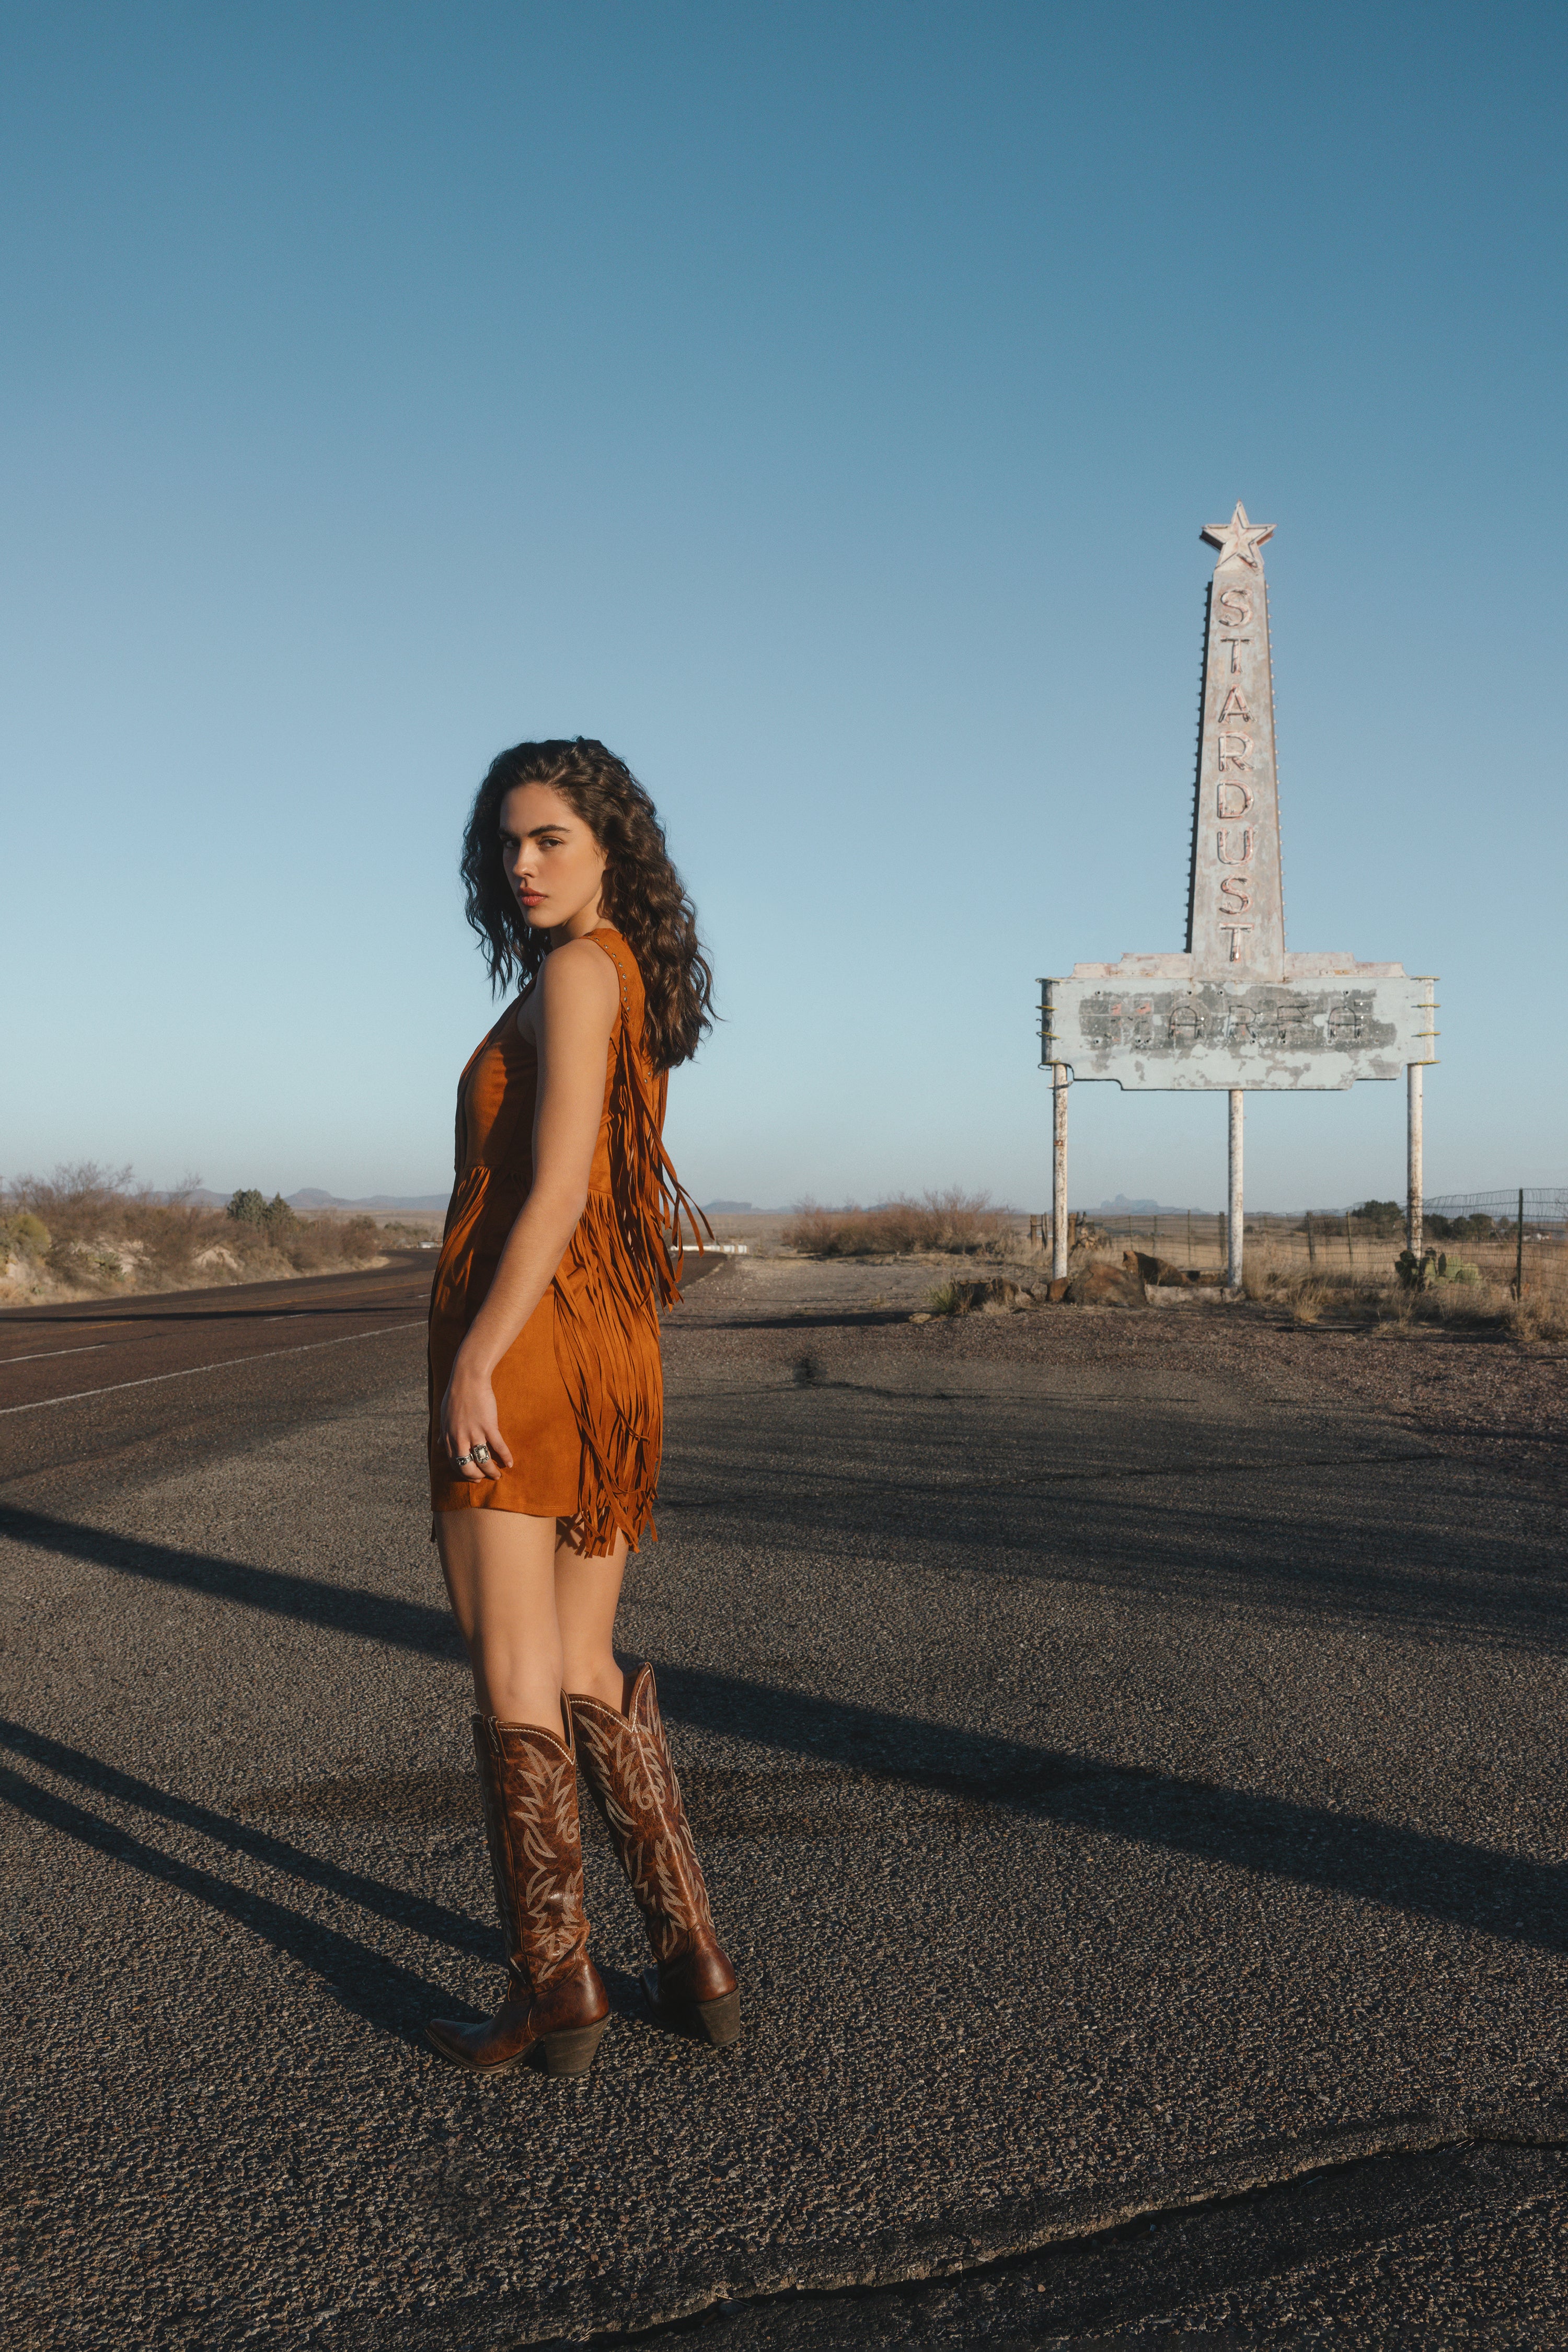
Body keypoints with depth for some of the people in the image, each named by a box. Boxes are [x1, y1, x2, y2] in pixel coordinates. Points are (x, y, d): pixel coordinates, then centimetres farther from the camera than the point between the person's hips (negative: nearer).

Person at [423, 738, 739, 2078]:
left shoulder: (576, 968, -8)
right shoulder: (641, 988, 18)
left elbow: (555, 1188, -17)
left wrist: (473, 1362, -18)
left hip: (523, 1342, -9)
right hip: (616, 1357, 9)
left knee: (514, 1678, 0)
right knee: (584, 1670, 15)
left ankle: (554, 1995, 8)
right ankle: (694, 1962, 18)